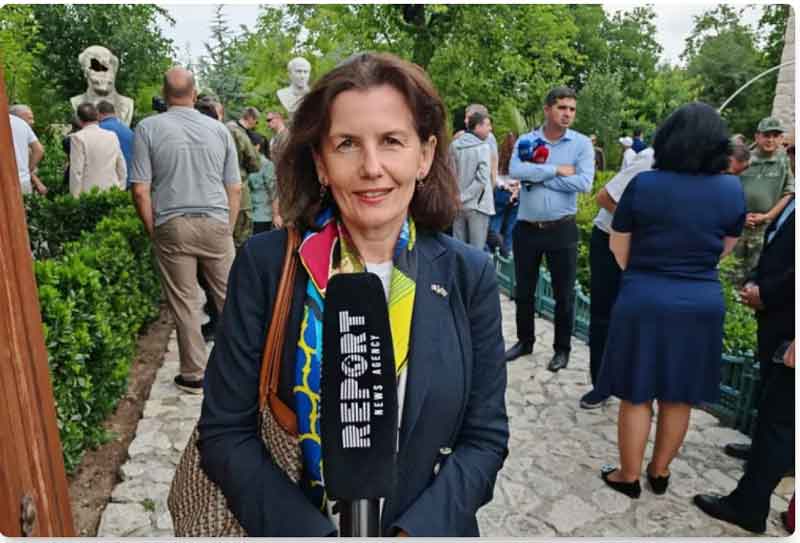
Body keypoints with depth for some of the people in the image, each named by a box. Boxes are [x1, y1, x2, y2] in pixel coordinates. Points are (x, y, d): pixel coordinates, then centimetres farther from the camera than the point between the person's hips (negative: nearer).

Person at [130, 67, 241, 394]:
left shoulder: (148, 128, 0)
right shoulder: (219, 129, 6)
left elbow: (141, 190, -4)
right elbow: (235, 188, 7)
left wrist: (153, 232, 7)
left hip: (172, 226, -1)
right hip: (216, 223, 2)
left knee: (184, 303, 6)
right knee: (230, 298, 10)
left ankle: (194, 375, 16)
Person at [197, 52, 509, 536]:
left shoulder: (469, 275, -12)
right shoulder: (265, 264, -15)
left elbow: (485, 438, -7)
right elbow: (224, 432, -11)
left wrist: (413, 531, -19)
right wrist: (313, 533, -20)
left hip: (429, 526, 1)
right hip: (294, 526, 0)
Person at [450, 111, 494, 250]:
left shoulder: (454, 145, 3)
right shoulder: (483, 147, -11)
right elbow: (482, 178, -18)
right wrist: (465, 197, -10)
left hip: (457, 205, 6)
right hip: (476, 204, -5)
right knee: (476, 250, 2)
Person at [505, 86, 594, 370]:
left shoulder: (582, 143, -2)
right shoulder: (526, 140, 2)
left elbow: (584, 183, -16)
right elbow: (515, 170, -17)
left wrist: (537, 177, -13)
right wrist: (556, 170, -17)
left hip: (561, 229, -2)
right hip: (526, 228, 2)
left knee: (563, 293, 8)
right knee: (524, 291, 14)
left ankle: (562, 348, 24)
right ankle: (525, 341, 33)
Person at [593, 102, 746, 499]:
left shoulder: (643, 184, -10)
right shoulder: (732, 190, -1)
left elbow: (619, 251, -4)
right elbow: (723, 250, 11)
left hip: (644, 300, -3)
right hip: (702, 303, 3)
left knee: (637, 396, 9)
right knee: (679, 397, 17)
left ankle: (629, 477, 22)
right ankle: (660, 472, 32)